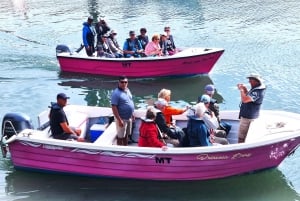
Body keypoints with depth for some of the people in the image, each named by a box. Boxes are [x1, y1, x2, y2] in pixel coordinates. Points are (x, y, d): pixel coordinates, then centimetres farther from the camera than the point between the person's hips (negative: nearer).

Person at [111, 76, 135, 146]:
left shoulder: (127, 90, 5)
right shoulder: (116, 93, -20)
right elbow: (114, 107, -23)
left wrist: (132, 115, 17)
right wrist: (119, 120, -25)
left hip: (129, 118, 8)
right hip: (122, 118, -8)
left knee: (126, 135, 20)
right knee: (121, 136, 3)